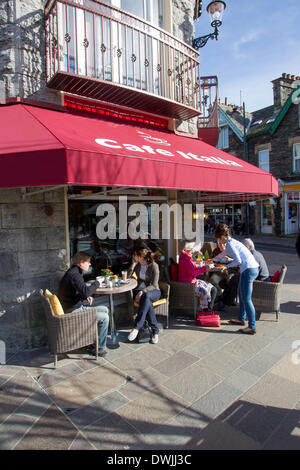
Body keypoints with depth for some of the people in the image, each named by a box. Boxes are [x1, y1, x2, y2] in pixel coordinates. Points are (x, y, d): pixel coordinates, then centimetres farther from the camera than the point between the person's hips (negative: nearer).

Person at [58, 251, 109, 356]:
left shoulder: (73, 272, 12)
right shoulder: (74, 274, -22)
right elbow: (86, 292, -34)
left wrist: (86, 297, 6)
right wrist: (96, 284, -16)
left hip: (76, 308, 11)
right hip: (73, 312, -10)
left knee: (105, 309, 14)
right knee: (104, 317, -11)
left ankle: (96, 340, 22)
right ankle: (100, 349, 1)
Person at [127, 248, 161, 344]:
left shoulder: (154, 266, -10)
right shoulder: (137, 265, 4)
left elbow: (154, 285, -14)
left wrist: (143, 291, -29)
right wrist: (133, 264, -8)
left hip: (153, 291, -2)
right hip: (140, 290, 3)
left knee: (146, 296, -40)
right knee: (147, 301, -35)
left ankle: (136, 327, -43)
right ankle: (155, 331, -32)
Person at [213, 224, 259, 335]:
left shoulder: (230, 243, -10)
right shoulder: (232, 242, 20)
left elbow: (238, 261, -19)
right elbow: (224, 253, 41)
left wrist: (227, 266, -3)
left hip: (248, 270, -10)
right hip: (252, 269, 10)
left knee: (246, 299, -7)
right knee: (241, 294, 20)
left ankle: (252, 327, -3)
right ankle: (242, 319, 32)